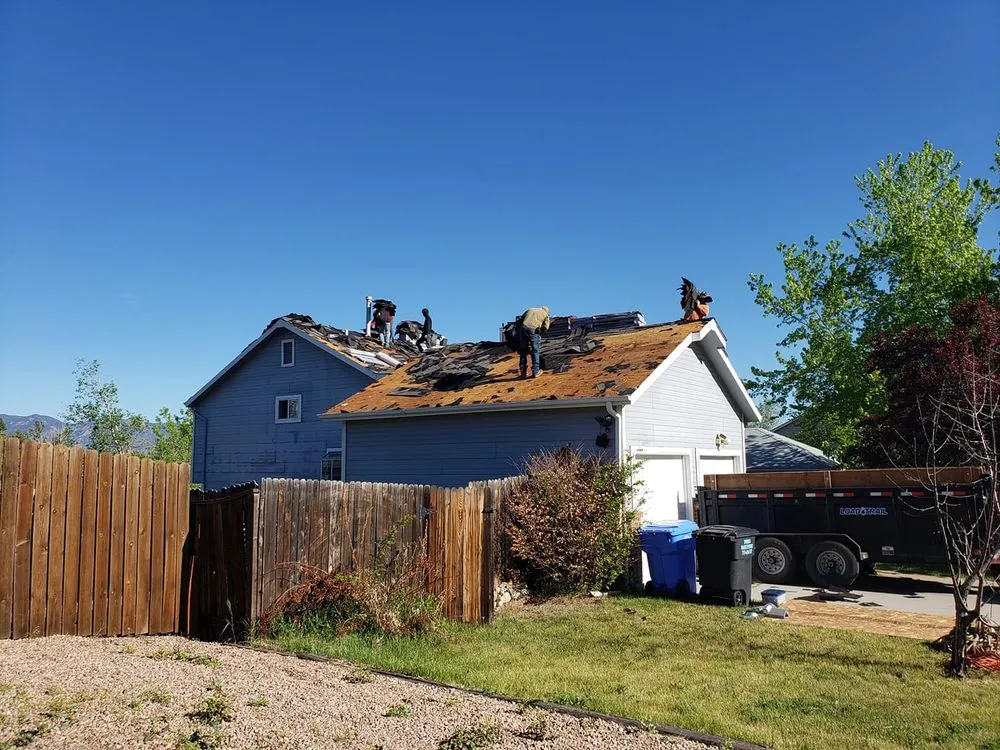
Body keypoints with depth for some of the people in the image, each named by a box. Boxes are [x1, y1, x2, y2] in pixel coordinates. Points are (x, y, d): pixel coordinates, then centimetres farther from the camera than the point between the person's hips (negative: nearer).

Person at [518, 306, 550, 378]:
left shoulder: (529, 309, 29)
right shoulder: (545, 314, 18)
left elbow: (519, 321, 21)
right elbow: (545, 327, 4)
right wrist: (540, 332, 19)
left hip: (523, 328, 3)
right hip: (534, 330, -3)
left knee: (523, 351, 12)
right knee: (535, 351, 7)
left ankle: (523, 372, 14)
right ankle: (535, 372, 5)